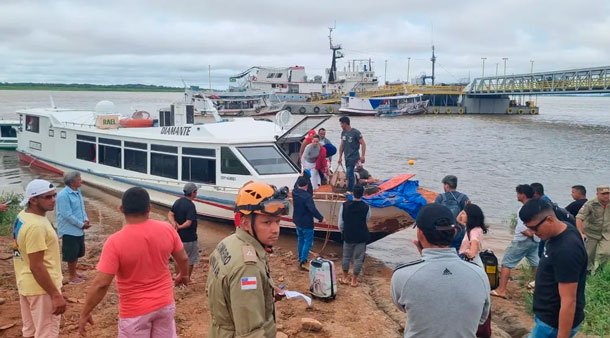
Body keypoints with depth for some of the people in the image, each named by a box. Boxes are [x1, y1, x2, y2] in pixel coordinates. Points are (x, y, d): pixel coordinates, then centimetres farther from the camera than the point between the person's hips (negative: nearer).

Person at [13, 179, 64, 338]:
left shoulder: (22, 217, 5)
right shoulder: (36, 225, -26)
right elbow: (36, 266, -26)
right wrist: (56, 295, -23)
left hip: (26, 285, 10)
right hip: (41, 288, -10)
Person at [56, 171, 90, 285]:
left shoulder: (78, 191, 6)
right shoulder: (63, 195, -22)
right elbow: (67, 215, -23)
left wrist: (85, 219, -3)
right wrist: (81, 224, -17)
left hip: (79, 230, 9)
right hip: (69, 231, -9)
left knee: (77, 253, 19)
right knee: (71, 254, 3)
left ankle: (74, 273, 34)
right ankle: (71, 277, 17)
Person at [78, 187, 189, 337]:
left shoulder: (116, 242, -22)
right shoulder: (167, 229, -10)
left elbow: (101, 284, -21)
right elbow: (183, 258, 4)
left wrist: (84, 314, -9)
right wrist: (183, 275, 25)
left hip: (136, 311, -4)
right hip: (165, 303, 4)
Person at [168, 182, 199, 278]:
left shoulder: (178, 201, 3)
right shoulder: (190, 205, -22)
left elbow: (170, 214, -1)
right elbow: (189, 223, -28)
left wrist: (174, 224, -15)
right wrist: (180, 227, -12)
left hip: (178, 236, 8)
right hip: (189, 238, -8)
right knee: (190, 260, 8)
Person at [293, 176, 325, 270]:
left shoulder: (294, 192, -4)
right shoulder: (307, 196, -25)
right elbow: (313, 209, -29)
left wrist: (302, 176, 18)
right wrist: (321, 218, -23)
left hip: (297, 221, 8)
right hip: (306, 223, -8)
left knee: (301, 240, 22)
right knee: (308, 241, 0)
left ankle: (300, 258, 33)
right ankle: (302, 262, -5)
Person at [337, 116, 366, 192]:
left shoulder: (355, 132, -12)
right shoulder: (343, 133, 9)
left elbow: (363, 144, -11)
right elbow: (342, 145, 16)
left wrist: (362, 156, -17)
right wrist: (340, 157, 14)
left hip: (353, 157, -7)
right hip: (347, 157, 7)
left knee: (349, 173, -14)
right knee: (349, 174, 11)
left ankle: (350, 190, -8)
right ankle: (352, 189, 20)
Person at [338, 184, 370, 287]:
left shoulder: (345, 205, -11)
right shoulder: (366, 207, -13)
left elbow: (340, 222, -5)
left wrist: (343, 232, 11)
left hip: (348, 236, 1)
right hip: (361, 237, -1)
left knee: (346, 257, 18)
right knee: (358, 258, 10)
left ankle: (344, 278, 26)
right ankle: (354, 280, 16)